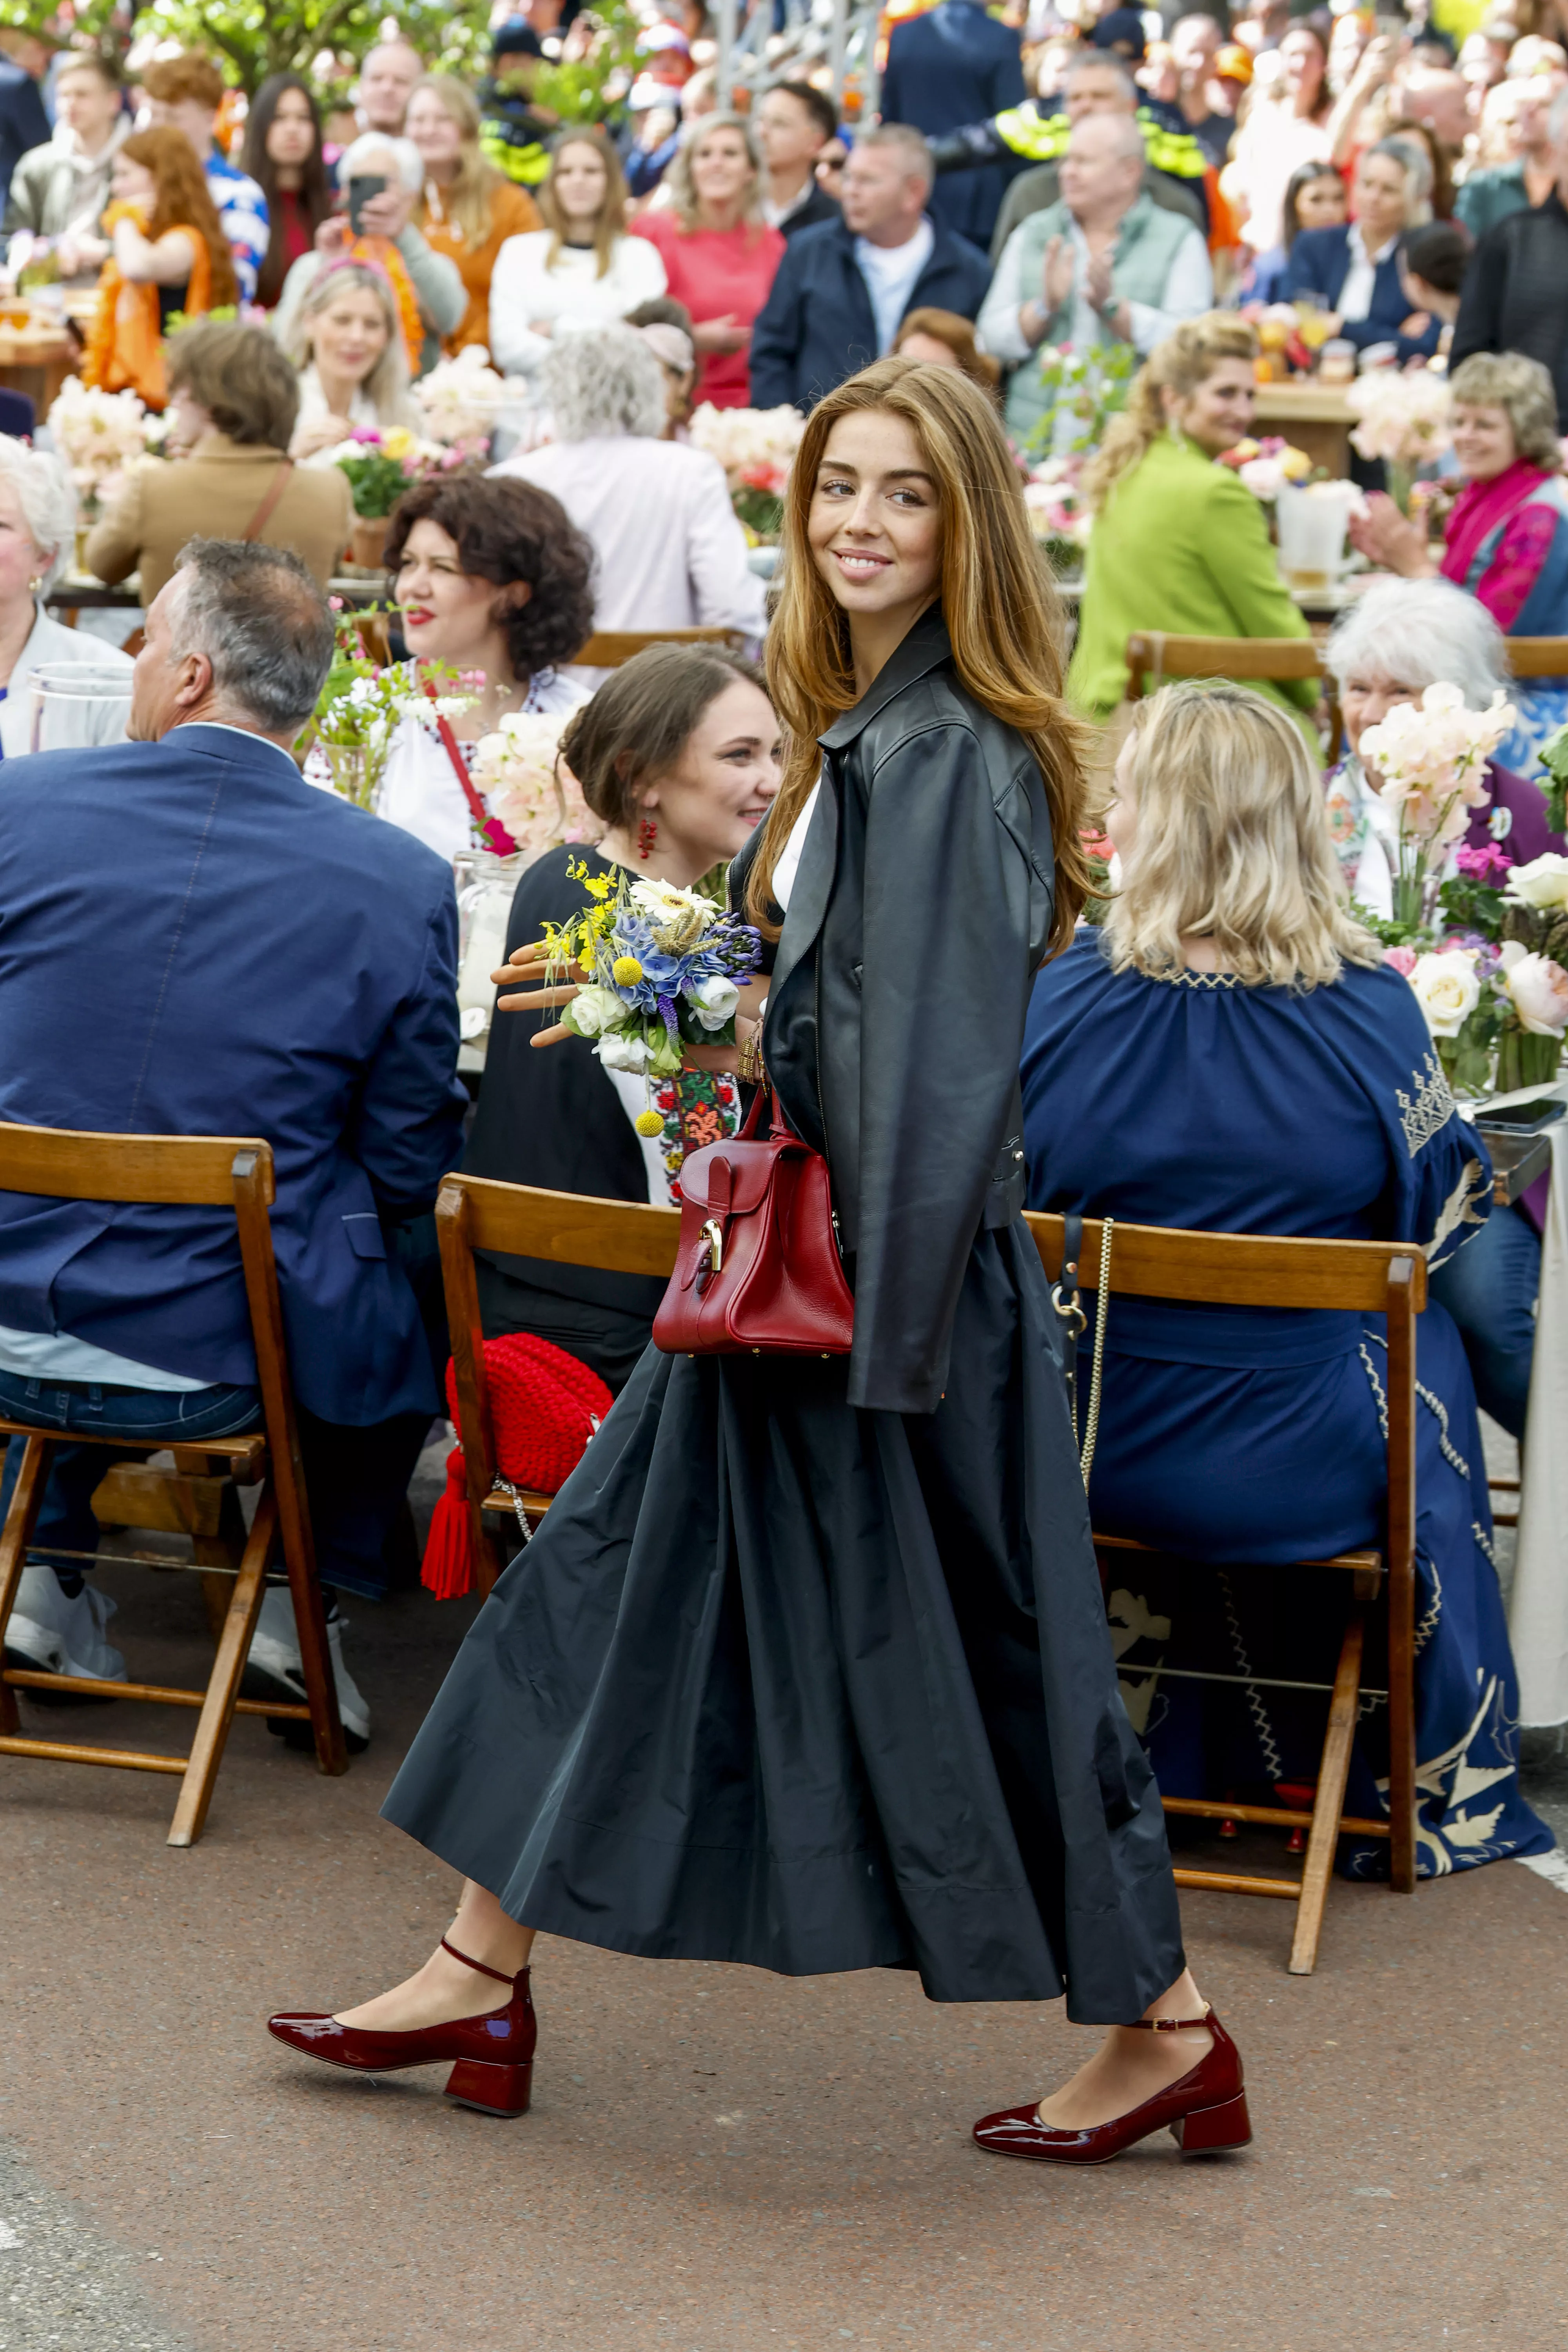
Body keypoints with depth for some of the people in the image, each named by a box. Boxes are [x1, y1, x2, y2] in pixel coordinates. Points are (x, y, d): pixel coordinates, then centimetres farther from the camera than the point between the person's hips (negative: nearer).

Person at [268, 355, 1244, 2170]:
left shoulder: (959, 754, -19)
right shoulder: (864, 728, 11)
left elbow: (948, 1054, -23)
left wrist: (888, 1312, -24)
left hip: (911, 1262, -10)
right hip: (816, 1247, 10)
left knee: (969, 1639, 0)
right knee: (622, 1567, 13)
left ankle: (1162, 2024, 14)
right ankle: (485, 1973, 22)